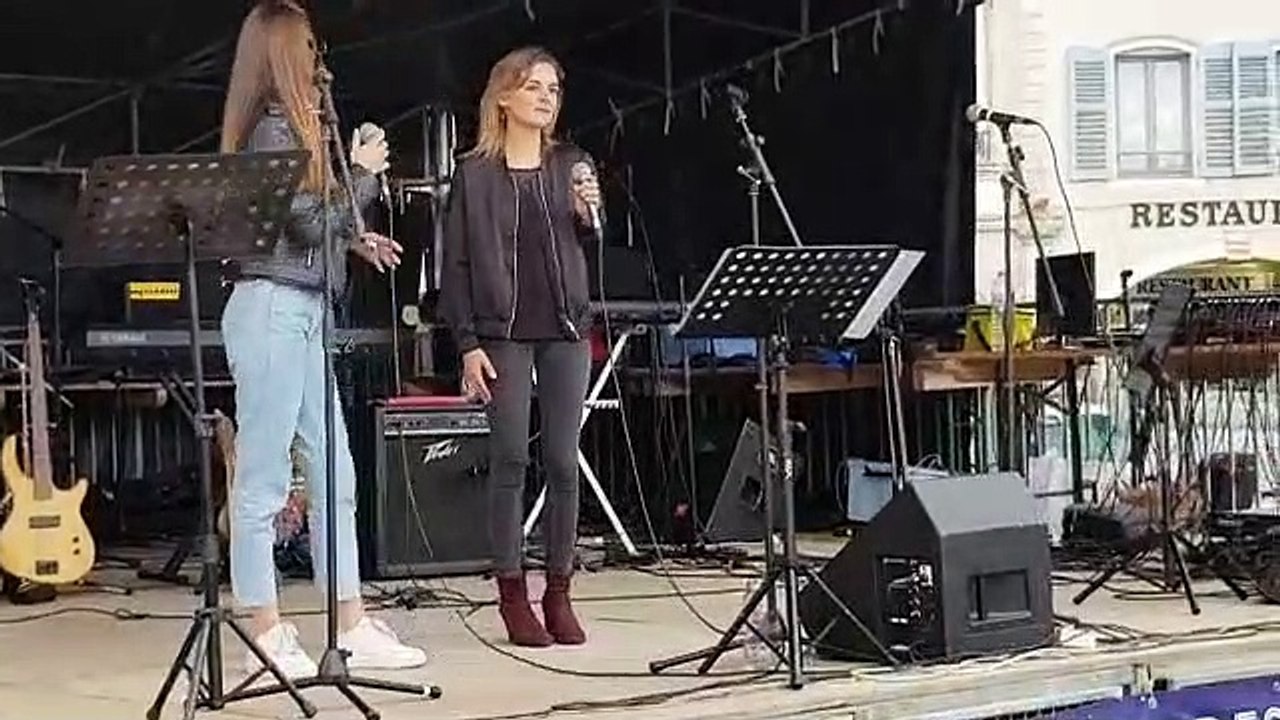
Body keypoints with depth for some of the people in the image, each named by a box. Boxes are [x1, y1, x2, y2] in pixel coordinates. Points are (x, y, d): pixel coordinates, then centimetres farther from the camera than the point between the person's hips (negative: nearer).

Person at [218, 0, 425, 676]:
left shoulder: (290, 124, 18)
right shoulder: (272, 129, -10)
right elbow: (309, 221, -14)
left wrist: (353, 238, 17)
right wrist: (363, 172, -3)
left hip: (302, 313, 10)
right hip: (271, 309, -10)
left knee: (333, 472, 10)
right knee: (264, 480, -4)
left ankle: (354, 628, 15)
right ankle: (269, 638, 3)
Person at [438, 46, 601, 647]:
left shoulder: (572, 166, 10)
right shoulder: (474, 174, 3)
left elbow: (589, 253, 6)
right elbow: (457, 265, 1)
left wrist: (588, 216, -15)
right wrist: (467, 344, -6)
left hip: (566, 331, 3)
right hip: (503, 333, -2)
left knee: (563, 463, 2)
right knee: (510, 462, -1)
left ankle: (559, 593, 11)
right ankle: (512, 596, 8)